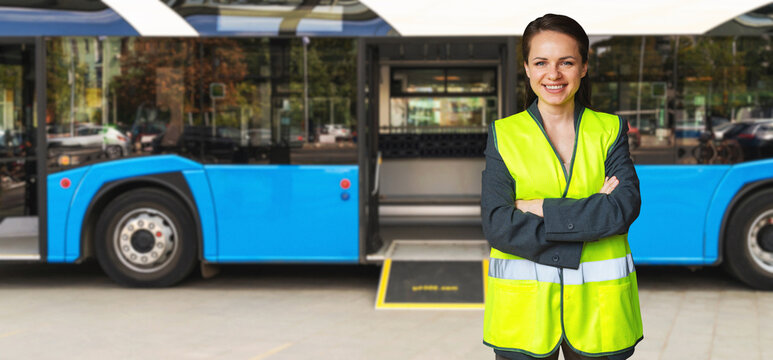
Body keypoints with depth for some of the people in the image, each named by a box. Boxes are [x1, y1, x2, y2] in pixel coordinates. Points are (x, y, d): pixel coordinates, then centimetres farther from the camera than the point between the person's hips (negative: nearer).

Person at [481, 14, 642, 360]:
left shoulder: (609, 130, 5)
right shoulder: (504, 134, 2)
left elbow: (626, 208, -10)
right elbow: (496, 225, -11)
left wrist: (543, 210, -14)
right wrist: (591, 215, -15)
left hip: (597, 306, 1)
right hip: (523, 306, -1)